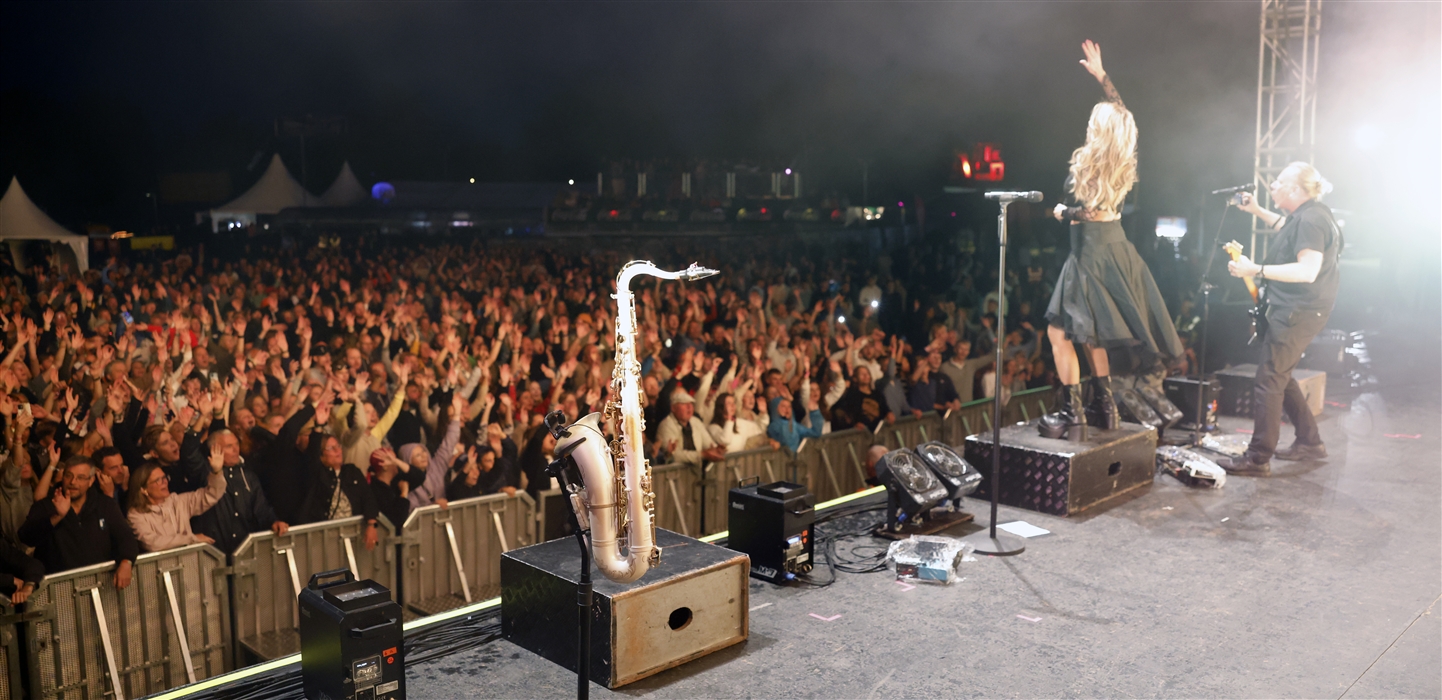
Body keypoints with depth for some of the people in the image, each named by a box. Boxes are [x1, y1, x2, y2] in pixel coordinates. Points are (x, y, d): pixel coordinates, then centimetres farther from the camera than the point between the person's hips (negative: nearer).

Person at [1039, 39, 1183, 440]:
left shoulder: (1088, 159, -13)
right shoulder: (1123, 160, 8)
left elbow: (1089, 211, -22)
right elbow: (1120, 113, 23)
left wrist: (1062, 213, -3)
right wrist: (1101, 77, 28)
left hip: (1093, 254, -8)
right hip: (1116, 250, 8)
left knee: (1060, 330, -6)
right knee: (1090, 331, 18)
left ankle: (1071, 411, -11)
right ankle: (1104, 404, 18)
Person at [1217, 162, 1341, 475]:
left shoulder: (1311, 220, -19)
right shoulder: (1307, 214, 13)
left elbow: (1308, 270, -28)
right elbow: (1287, 228, 37)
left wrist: (1256, 270, -32)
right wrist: (1257, 211, 28)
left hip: (1299, 312, -11)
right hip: (1295, 309, 11)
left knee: (1269, 380, -9)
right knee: (1280, 376, 19)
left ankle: (1258, 457, -7)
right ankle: (1310, 442, 27)